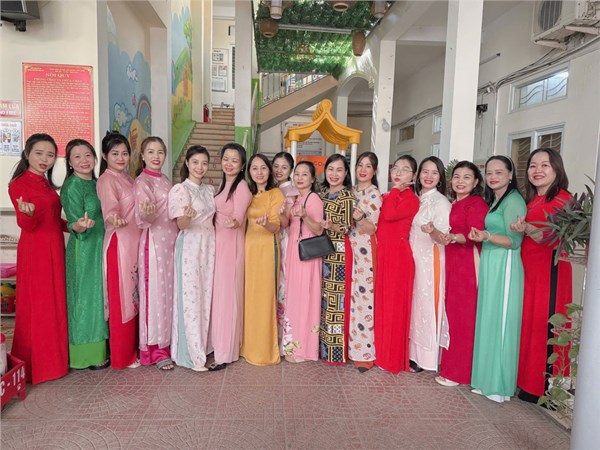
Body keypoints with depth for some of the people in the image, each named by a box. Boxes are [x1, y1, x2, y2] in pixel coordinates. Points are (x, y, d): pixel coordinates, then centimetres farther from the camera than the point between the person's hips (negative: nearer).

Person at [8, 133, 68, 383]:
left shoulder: (47, 184, 14)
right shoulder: (19, 184, -8)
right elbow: (26, 225, -14)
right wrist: (28, 213, -34)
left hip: (55, 249, 8)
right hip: (34, 250, -8)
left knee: (55, 304, 13)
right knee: (36, 306, 0)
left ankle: (53, 357, 25)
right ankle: (34, 365, 13)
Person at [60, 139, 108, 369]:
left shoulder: (95, 183, 10)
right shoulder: (71, 187, -13)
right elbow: (73, 223, -17)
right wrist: (80, 226, -36)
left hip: (100, 248, 8)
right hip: (84, 251, -8)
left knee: (99, 296, 14)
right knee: (86, 297, 0)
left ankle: (98, 349, 27)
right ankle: (87, 356, 13)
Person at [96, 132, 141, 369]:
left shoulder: (127, 178, 14)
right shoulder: (106, 180, -10)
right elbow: (109, 209, -28)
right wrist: (115, 219, -46)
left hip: (135, 243, 8)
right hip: (119, 245, -8)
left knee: (134, 296, 13)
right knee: (122, 299, 0)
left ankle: (132, 348, 27)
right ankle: (122, 357, 12)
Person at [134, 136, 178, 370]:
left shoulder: (165, 181, 14)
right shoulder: (142, 181, -8)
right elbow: (143, 217, -20)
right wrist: (147, 214, -39)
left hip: (171, 241, 8)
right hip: (154, 243, -7)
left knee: (169, 292, 12)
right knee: (155, 292, -1)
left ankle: (165, 341, 24)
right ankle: (155, 349, 9)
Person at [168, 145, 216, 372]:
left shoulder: (210, 189, 12)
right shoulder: (180, 189, -7)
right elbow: (181, 224, -14)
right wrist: (188, 216, -34)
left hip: (209, 246, 6)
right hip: (189, 246, -6)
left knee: (206, 297, 11)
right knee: (190, 298, -3)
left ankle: (202, 346, 25)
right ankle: (191, 355, 8)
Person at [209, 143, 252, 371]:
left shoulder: (241, 186, -11)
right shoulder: (223, 185, 15)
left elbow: (238, 216, -23)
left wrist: (233, 222, -42)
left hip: (231, 244, -8)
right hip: (218, 242, 8)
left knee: (226, 295, -4)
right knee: (218, 293, 12)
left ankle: (225, 352, 6)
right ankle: (221, 344, 24)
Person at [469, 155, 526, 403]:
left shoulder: (513, 201, -10)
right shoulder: (493, 200, 17)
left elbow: (514, 241, -16)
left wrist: (487, 237, -27)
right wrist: (479, 236, 4)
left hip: (504, 267, -8)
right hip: (489, 266, 9)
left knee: (499, 323, -2)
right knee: (487, 322, 11)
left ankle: (499, 385, 10)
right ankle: (486, 378, 22)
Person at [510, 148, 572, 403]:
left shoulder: (562, 199, -7)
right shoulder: (530, 201, 14)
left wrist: (527, 228, -29)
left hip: (550, 272, -7)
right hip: (527, 270, 7)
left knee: (545, 327, -2)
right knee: (526, 323, 10)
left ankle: (546, 389, 10)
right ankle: (527, 382, 21)